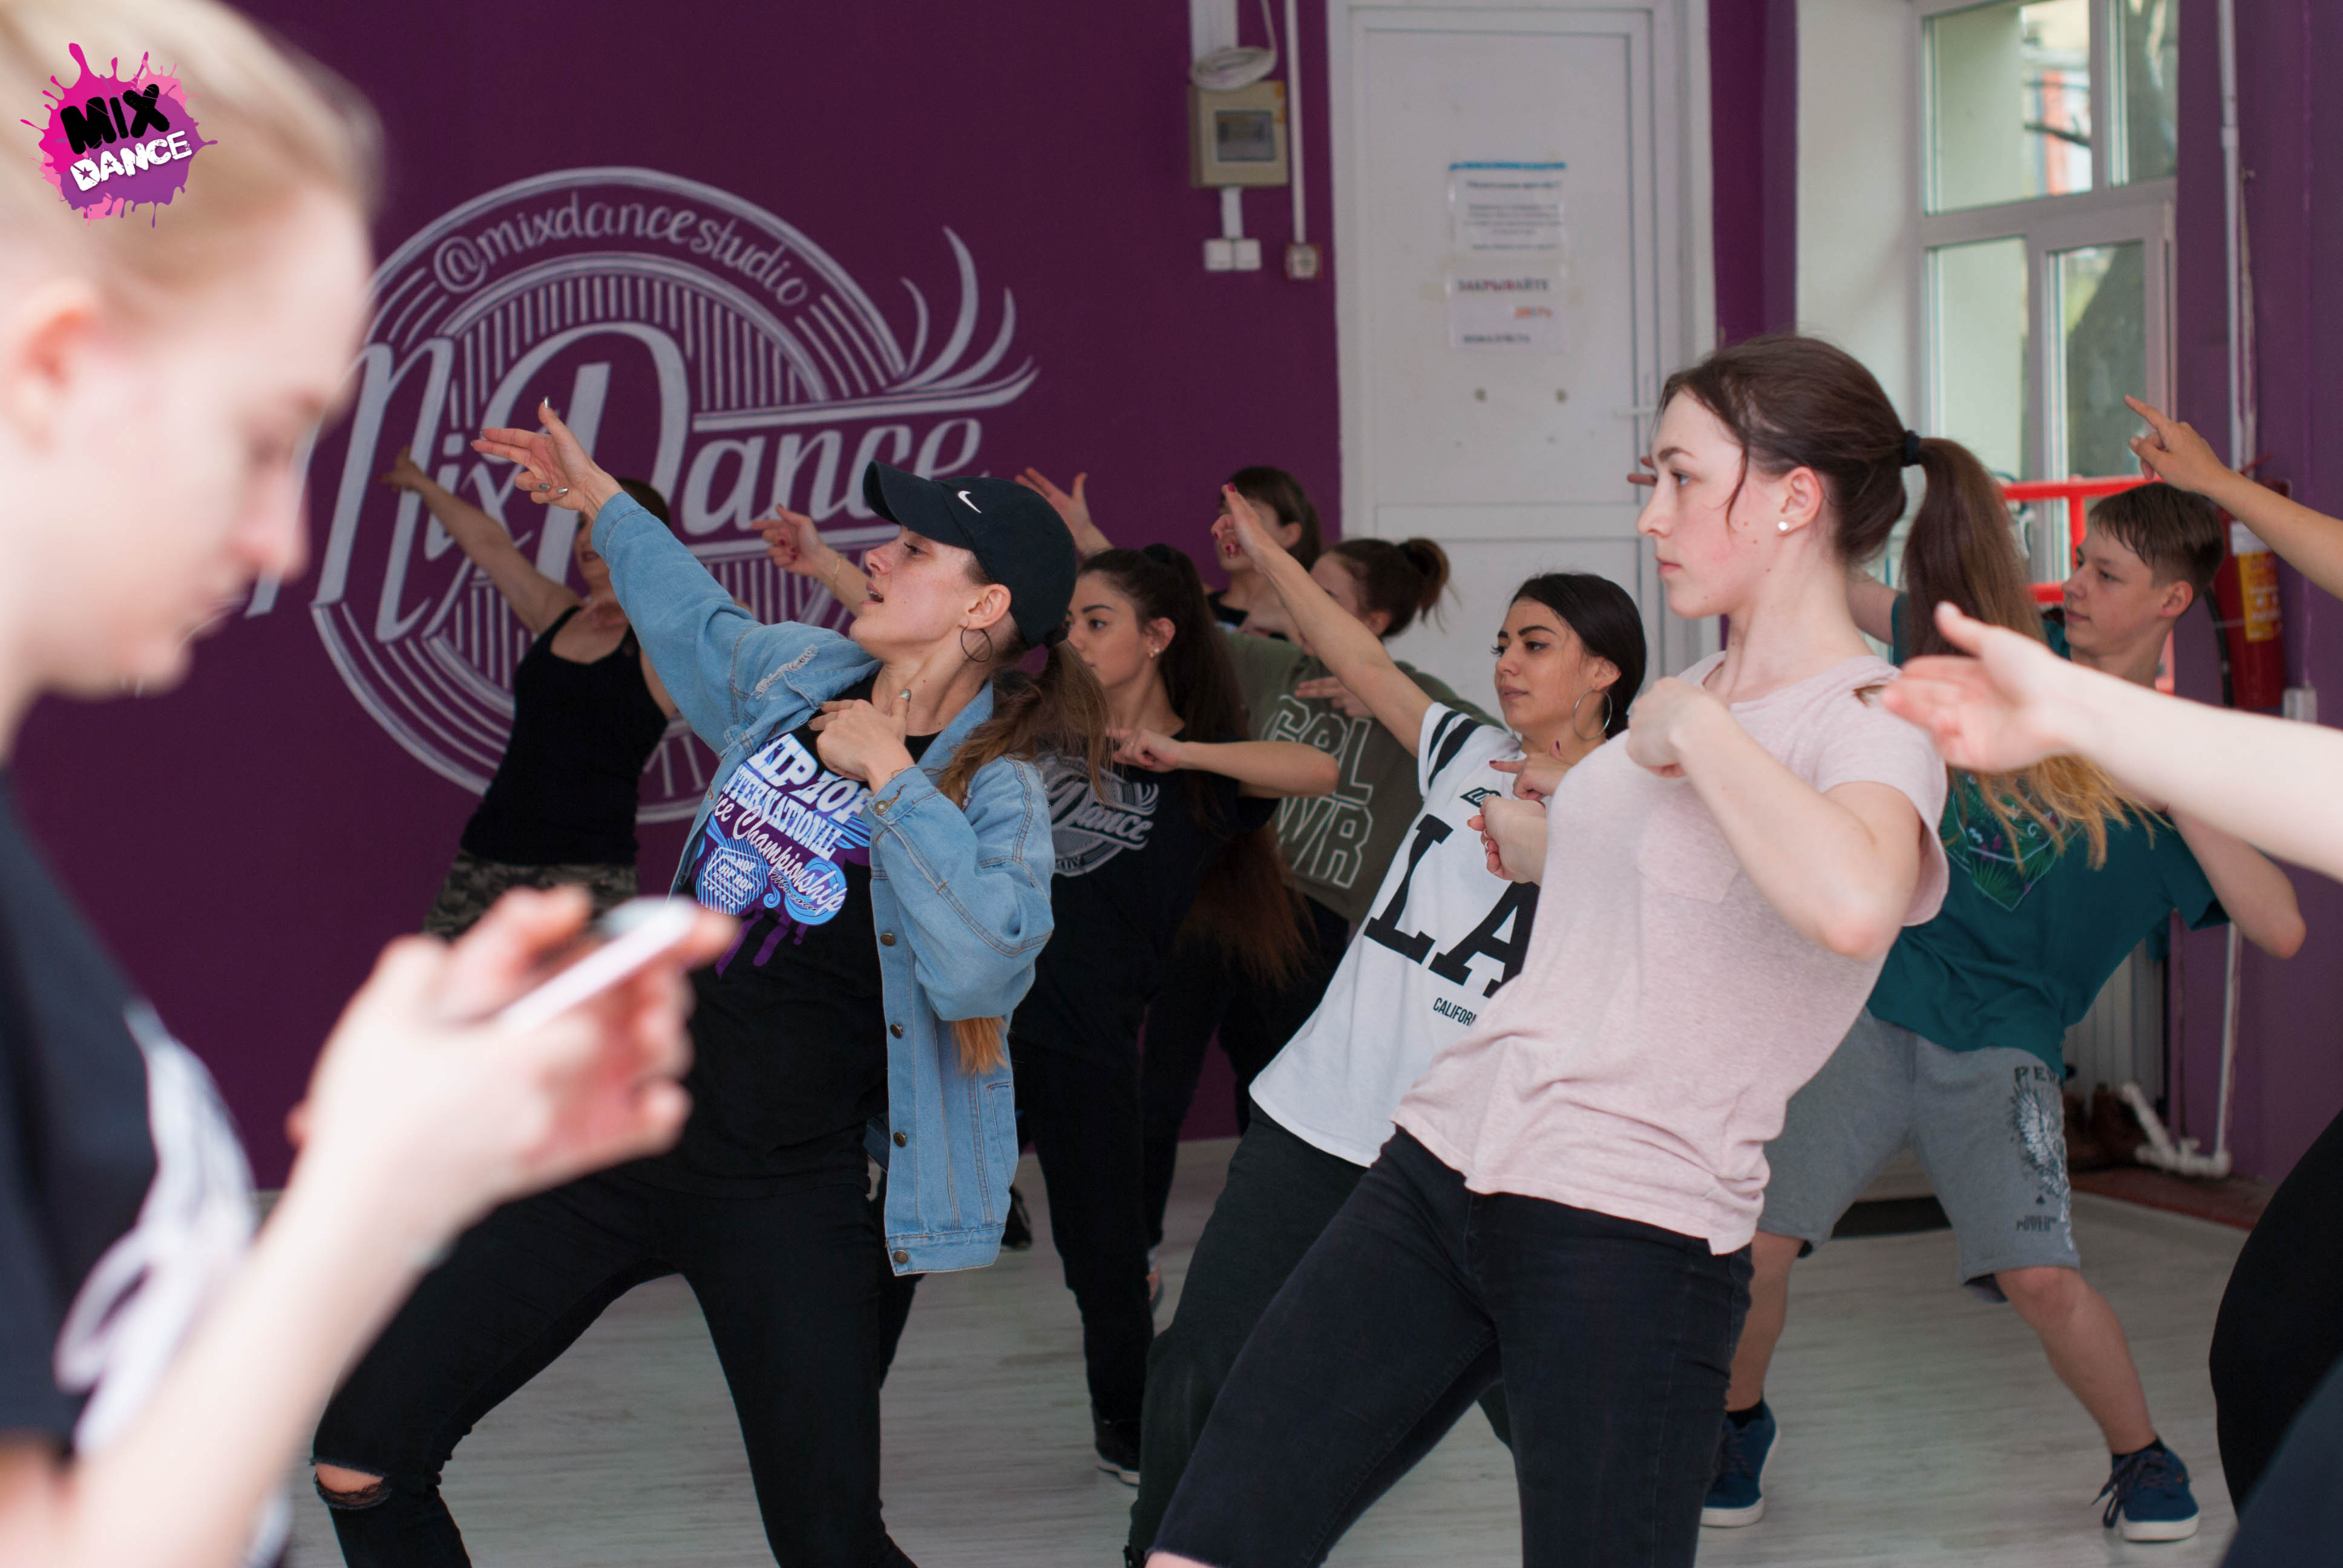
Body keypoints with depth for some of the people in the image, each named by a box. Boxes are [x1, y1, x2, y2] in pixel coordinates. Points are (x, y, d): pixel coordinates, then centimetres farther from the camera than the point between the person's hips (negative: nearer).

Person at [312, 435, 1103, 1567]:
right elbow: (699, 625, 33)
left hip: (785, 1197, -6)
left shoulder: (997, 789, -11)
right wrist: (602, 502, 39)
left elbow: (983, 969, -31)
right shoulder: (795, 674, 8)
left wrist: (890, 775, -24)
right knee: (363, 1454, 0)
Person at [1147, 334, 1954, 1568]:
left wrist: (1692, 726, -22)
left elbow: (1851, 906, -35)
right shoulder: (1699, 692, 15)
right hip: (1439, 1161, 7)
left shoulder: (1869, 724, -10)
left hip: (1628, 1236, -7)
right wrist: (1553, 849, 39)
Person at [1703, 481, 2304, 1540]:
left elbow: (2280, 929, -12)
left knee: (2040, 1276, -17)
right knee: (1758, 1239, -8)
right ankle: (1738, 1422, 22)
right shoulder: (2012, 646, 7)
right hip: (1870, 1003, 2)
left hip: (2000, 1043, -2)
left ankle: (2142, 1459, 12)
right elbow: (1844, 594, 15)